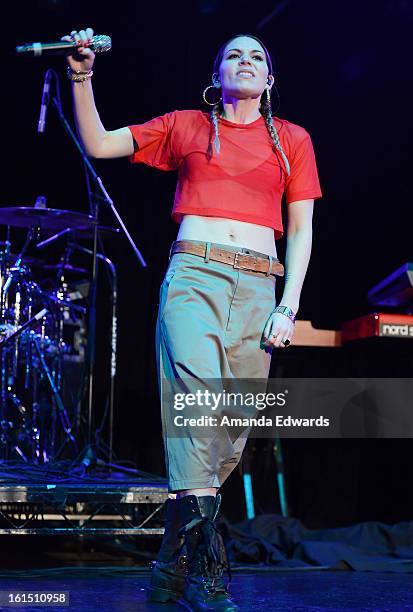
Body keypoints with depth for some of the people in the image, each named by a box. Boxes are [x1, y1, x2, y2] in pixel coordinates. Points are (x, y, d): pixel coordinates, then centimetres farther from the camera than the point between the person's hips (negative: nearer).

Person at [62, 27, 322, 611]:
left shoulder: (292, 140, 19)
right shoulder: (185, 125, 17)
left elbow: (301, 228, 14)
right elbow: (98, 145, 14)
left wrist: (288, 306, 3)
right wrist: (82, 79, 0)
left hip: (259, 289, 2)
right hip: (193, 277, -2)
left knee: (231, 431, -4)